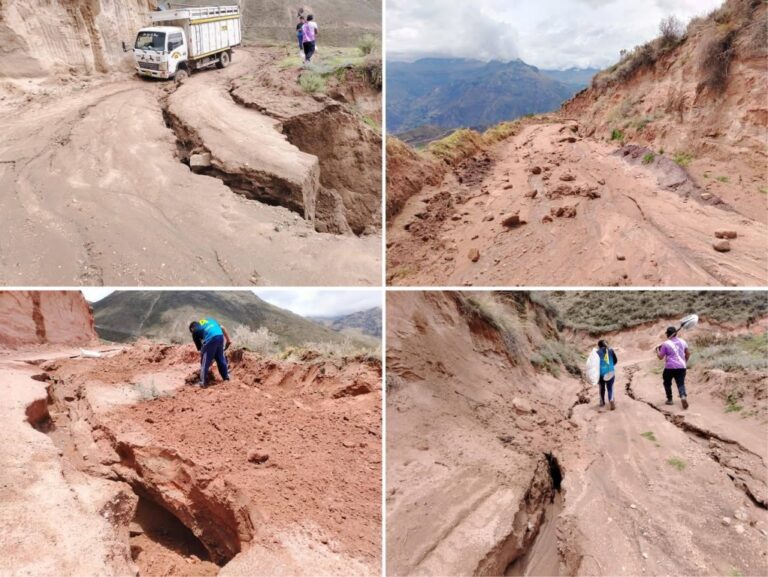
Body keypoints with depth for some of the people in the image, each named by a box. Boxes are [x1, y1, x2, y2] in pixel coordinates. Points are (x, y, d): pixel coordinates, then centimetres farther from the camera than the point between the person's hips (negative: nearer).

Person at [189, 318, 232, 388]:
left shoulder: (195, 331, 21)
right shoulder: (209, 320, 32)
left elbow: (199, 348, 21)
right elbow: (222, 328, 21)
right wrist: (228, 339, 22)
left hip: (210, 339, -5)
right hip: (220, 336, 5)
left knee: (205, 362, 9)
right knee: (221, 358, 23)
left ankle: (203, 383, 11)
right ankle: (226, 377, 33)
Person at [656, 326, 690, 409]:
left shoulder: (666, 344, -7)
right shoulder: (682, 341, 8)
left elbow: (660, 356, -2)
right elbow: (688, 353, 15)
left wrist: (657, 350, 16)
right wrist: (685, 362, 28)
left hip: (670, 367, -3)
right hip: (681, 367, 3)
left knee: (667, 383, 17)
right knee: (681, 383, 4)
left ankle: (669, 399, 20)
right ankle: (683, 396, -22)